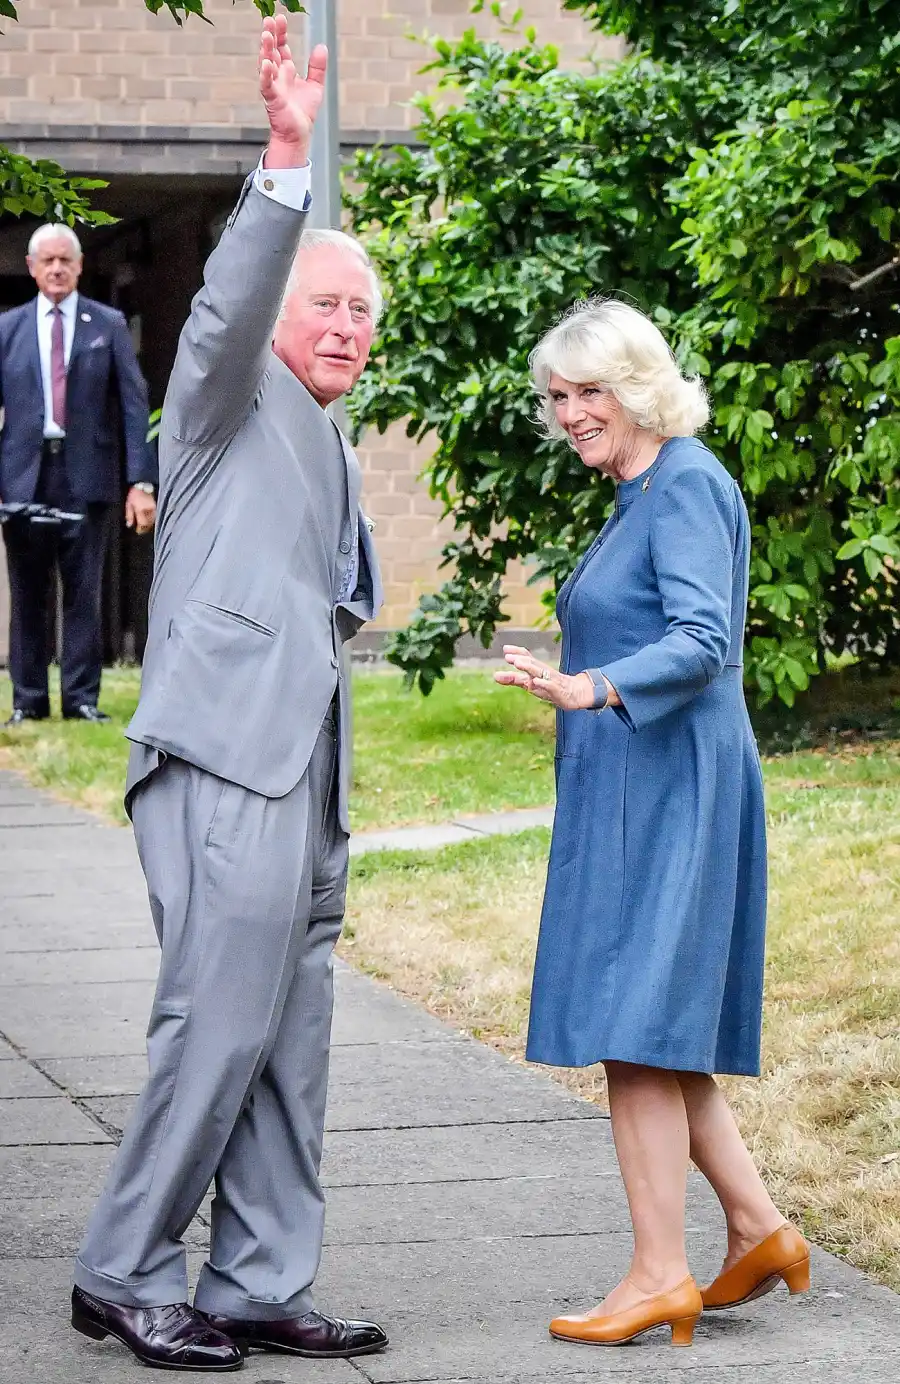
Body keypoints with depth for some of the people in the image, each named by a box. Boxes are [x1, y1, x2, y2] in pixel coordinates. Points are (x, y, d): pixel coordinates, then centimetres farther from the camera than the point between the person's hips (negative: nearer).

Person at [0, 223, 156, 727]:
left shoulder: (109, 325, 6)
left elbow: (135, 403, 2)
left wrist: (141, 481, -7)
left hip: (86, 475, -1)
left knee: (84, 592, -1)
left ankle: (82, 699, 3)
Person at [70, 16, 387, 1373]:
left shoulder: (333, 454, 27)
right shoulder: (233, 398, 2)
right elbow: (229, 304, -21)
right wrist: (287, 165, -33)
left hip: (301, 774, 9)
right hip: (225, 762, -9)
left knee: (291, 1040, 7)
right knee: (220, 1022, -12)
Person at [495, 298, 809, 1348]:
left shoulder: (686, 485, -13)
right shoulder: (642, 493, 17)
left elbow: (701, 640, -24)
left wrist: (591, 690, -38)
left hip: (664, 786, -10)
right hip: (629, 789, 10)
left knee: (634, 1026, -9)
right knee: (657, 1028, 13)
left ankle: (660, 1274, -5)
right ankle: (757, 1230, 18)